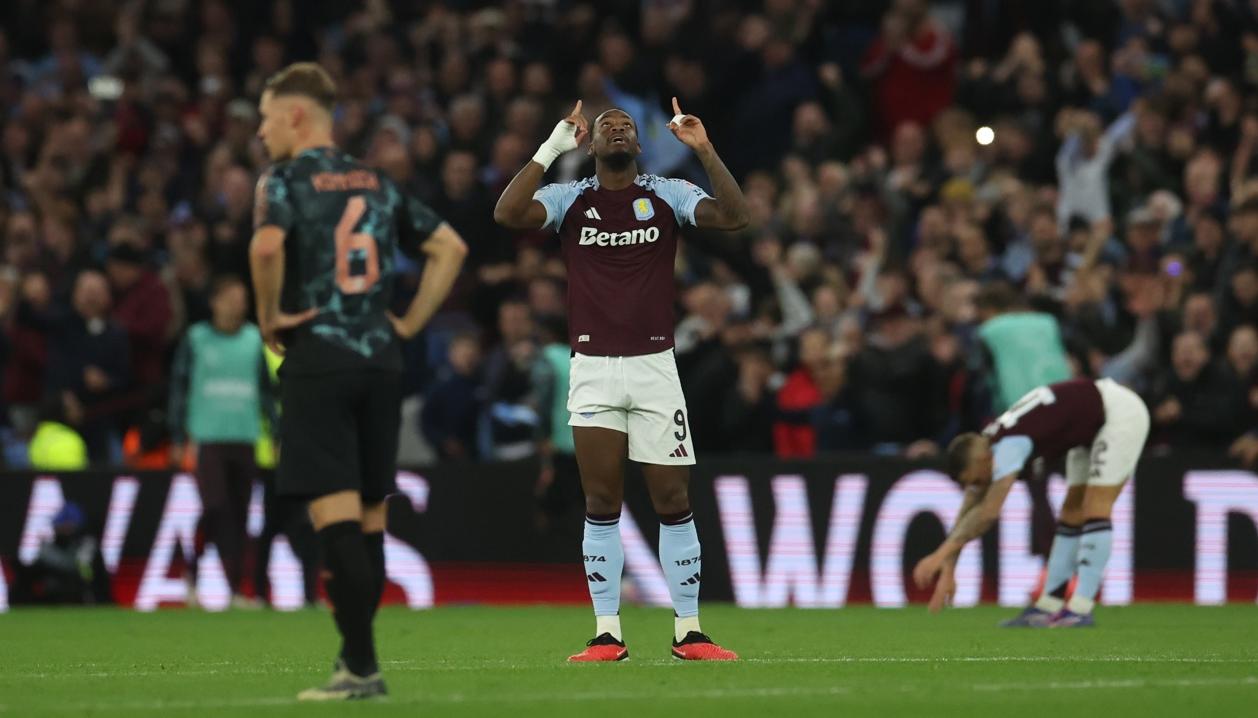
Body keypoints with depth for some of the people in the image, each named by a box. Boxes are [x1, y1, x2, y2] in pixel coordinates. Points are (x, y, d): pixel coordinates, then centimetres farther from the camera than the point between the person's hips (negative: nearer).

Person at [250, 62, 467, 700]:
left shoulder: (285, 180, -4)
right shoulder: (378, 184, 14)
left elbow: (267, 245, -24)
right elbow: (450, 247, 14)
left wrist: (269, 314, -9)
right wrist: (411, 321, 13)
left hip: (317, 360, -6)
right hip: (379, 358, 6)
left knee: (335, 516, -8)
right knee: (370, 518, 11)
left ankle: (361, 666, -13)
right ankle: (356, 655, 16)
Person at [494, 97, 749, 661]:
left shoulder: (667, 195, 4)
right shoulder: (570, 198, 4)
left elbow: (734, 216, -10)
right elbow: (507, 213, -13)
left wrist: (704, 150, -18)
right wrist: (552, 148, -16)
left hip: (654, 365, 0)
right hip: (592, 367, 0)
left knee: (673, 502, 0)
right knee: (602, 504, 0)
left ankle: (688, 632, 6)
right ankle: (607, 633, 4)